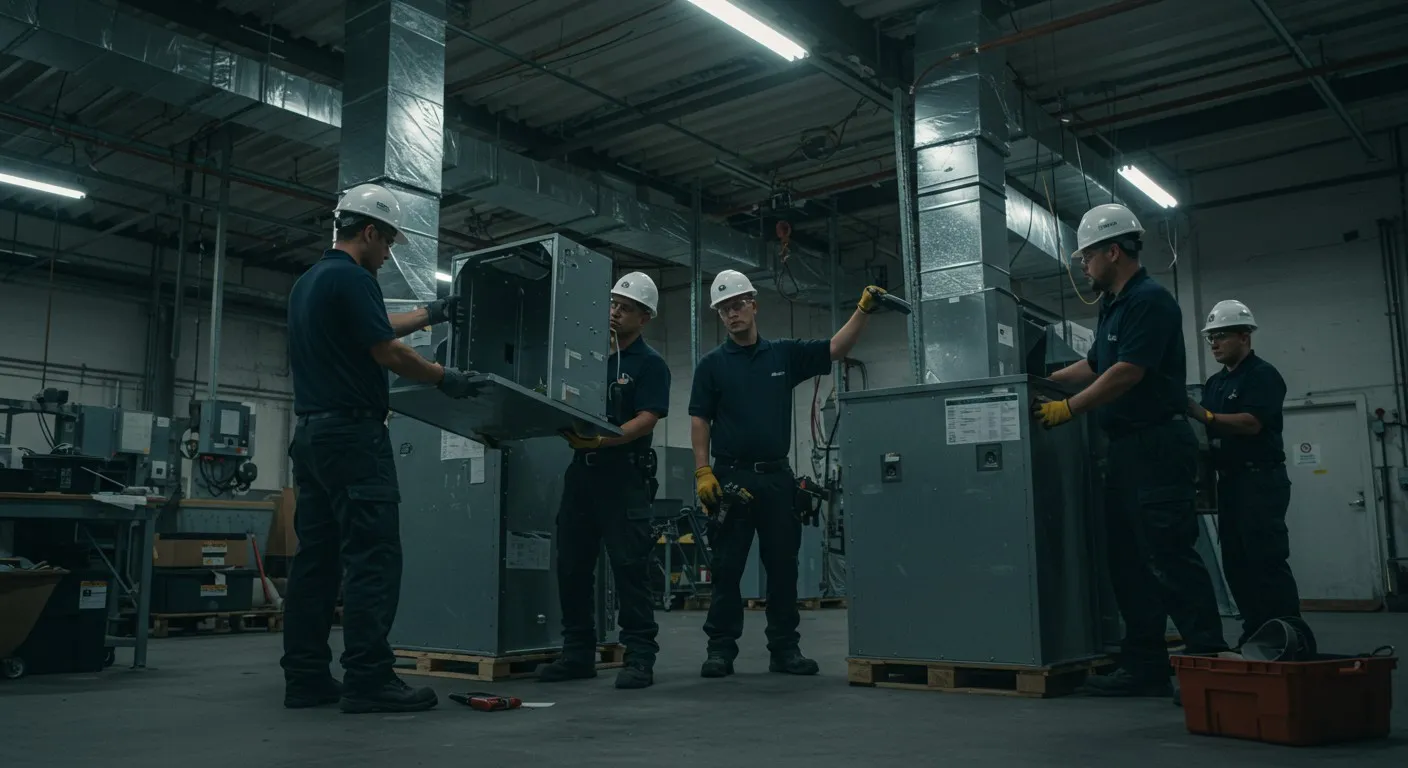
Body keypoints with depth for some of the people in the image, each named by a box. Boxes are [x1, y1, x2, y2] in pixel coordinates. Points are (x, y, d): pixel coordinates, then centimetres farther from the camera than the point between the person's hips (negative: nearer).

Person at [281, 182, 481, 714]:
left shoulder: (307, 282, 18)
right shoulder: (352, 278, -12)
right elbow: (388, 354, -13)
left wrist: (429, 315, 42)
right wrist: (443, 378, 2)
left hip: (311, 434, 10)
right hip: (353, 435, -10)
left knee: (315, 560, 9)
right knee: (373, 560, -8)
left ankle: (305, 678, 11)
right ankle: (368, 680, -9)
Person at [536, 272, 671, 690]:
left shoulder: (650, 364, -1)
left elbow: (646, 420, -13)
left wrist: (601, 439, -26)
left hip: (624, 475, -6)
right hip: (582, 470, 6)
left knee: (630, 567, -6)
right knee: (571, 565, 7)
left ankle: (640, 658, 1)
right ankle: (578, 653, 17)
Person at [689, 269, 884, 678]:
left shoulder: (785, 353, 9)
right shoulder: (712, 364, 4)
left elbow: (837, 348, 4)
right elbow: (699, 420, 0)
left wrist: (864, 309, -8)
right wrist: (703, 472, -9)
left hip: (777, 476, 2)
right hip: (730, 476, -2)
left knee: (783, 565, 6)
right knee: (727, 567, 2)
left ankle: (784, 648, 16)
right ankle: (721, 648, 10)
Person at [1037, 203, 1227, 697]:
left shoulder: (1149, 300, -11)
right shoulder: (1114, 306, 19)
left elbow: (1126, 373, -19)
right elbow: (1094, 366, 31)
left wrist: (1068, 409, -13)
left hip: (1158, 446, -10)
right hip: (1127, 448, 10)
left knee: (1169, 556, -10)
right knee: (1130, 559, 8)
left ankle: (1210, 660, -4)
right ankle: (1144, 665, 13)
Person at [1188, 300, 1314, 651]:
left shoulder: (1263, 374, -6)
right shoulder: (1215, 382, 18)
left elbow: (1251, 423, -19)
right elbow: (1210, 430, 17)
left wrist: (1204, 415, -24)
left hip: (1261, 480, -8)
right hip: (1230, 480, 8)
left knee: (1268, 559, -12)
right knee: (1236, 562, 7)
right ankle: (1256, 634, 12)